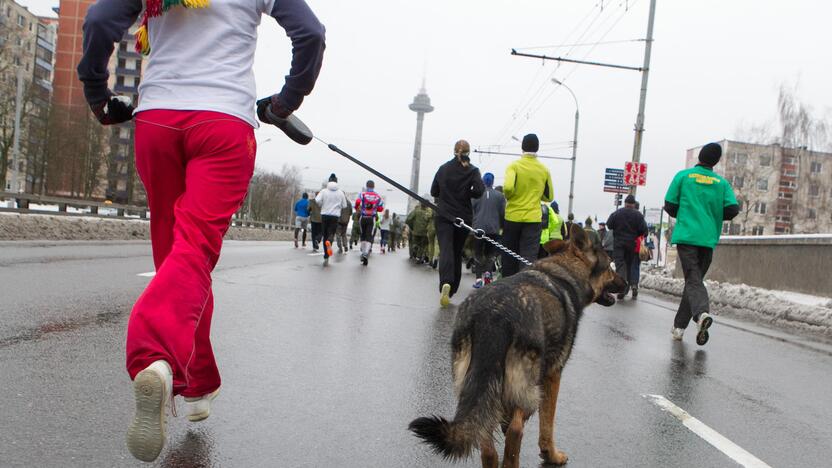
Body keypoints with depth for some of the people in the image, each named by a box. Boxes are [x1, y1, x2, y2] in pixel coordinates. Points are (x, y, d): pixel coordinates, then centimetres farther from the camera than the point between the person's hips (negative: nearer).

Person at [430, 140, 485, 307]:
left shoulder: (443, 168, 3)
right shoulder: (472, 170, -2)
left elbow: (433, 192, 8)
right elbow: (479, 191, -14)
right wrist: (466, 194, 5)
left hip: (443, 216, 0)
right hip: (464, 217, 1)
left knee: (445, 250, -12)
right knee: (457, 252, 13)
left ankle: (445, 283, -37)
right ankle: (451, 290, 19)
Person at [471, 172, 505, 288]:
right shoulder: (500, 196, 2)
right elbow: (503, 213, 2)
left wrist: (471, 225, 13)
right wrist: (501, 226, 16)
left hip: (478, 228, -1)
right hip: (494, 229, 1)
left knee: (478, 254, 10)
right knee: (490, 254, 14)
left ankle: (479, 278, 2)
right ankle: (488, 272, -9)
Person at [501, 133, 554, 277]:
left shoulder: (514, 166, -6)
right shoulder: (544, 170, 2)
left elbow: (508, 187, -21)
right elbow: (549, 197, 8)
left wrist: (510, 197, -1)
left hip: (513, 216, -1)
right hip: (533, 218, 1)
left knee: (509, 256, 12)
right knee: (529, 257, -2)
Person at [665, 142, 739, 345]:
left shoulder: (683, 176, 3)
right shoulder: (722, 182, 8)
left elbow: (669, 206, 2)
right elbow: (732, 210, 0)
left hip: (686, 235, -2)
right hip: (708, 239, 2)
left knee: (693, 279, -9)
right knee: (695, 278, 13)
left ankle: (702, 313, -38)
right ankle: (679, 326, 14)